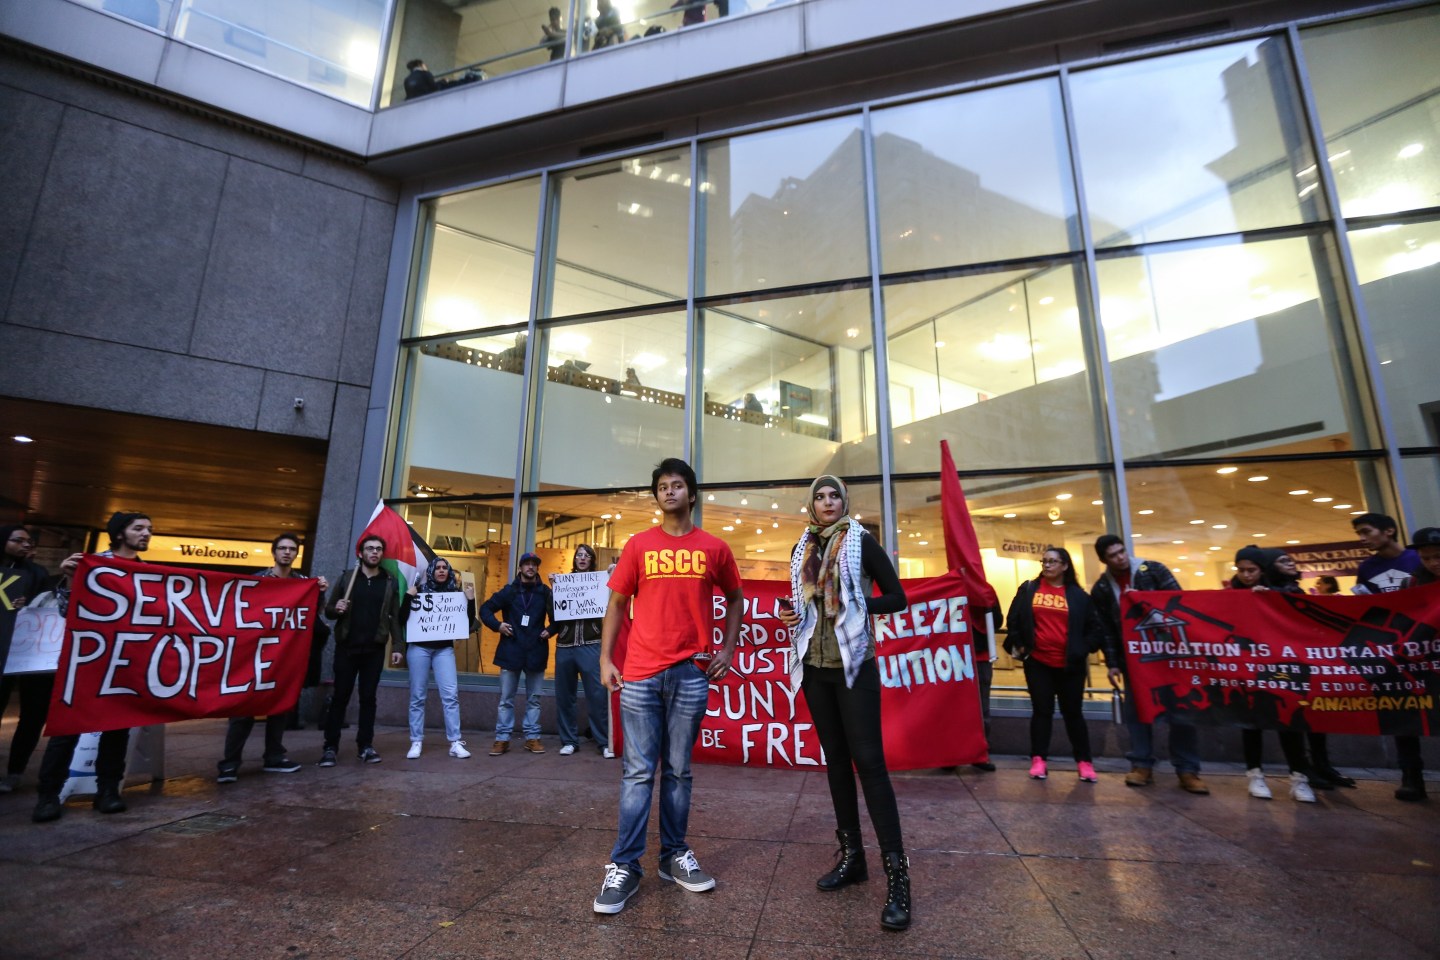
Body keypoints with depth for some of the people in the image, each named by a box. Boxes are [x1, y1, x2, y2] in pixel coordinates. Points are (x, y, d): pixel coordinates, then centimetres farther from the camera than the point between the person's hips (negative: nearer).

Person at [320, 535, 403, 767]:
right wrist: (336, 609, -17)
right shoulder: (346, 577, 5)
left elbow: (395, 617, 5)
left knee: (368, 697, 5)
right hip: (347, 647, 0)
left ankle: (365, 745, 12)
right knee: (340, 697, 3)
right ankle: (330, 747, 11)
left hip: (375, 649, 0)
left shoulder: (390, 582, 5)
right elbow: (328, 610, 7)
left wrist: (397, 646, -2)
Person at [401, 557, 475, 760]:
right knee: (418, 696, 5)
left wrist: (470, 600, -10)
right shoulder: (420, 591, 0)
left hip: (444, 649, 1)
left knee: (450, 695, -6)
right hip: (419, 648, 0)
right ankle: (416, 742, 16)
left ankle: (455, 743, -2)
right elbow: (402, 620, -4)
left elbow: (467, 623, 2)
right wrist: (408, 597, -16)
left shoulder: (455, 593, 3)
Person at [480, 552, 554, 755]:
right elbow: (485, 610, 7)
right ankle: (502, 738, 15)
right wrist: (497, 625, -7)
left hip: (536, 652, 0)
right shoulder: (509, 591, 4)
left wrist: (550, 630, -6)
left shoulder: (545, 592, 3)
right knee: (506, 698, 6)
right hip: (511, 651, 0)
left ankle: (532, 737, 18)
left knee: (534, 698, 9)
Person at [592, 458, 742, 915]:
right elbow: (617, 602, 7)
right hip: (640, 673, 0)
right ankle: (624, 866, 14)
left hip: (691, 674, 1)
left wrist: (727, 648, 7)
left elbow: (735, 598, 16)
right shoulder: (638, 545, 3)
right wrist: (605, 658, 1)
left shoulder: (714, 548, 4)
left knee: (678, 771, 12)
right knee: (638, 771, 4)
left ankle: (674, 856, 27)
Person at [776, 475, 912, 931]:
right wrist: (792, 614, -2)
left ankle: (896, 872, 1)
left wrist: (855, 606, -16)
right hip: (815, 666, 5)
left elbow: (897, 598, -4)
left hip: (854, 664, -5)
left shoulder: (862, 542, -4)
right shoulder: (802, 549, 9)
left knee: (869, 760, -7)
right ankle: (851, 854, 24)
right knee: (835, 757, 12)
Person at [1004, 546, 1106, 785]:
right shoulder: (1028, 590, 3)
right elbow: (1013, 619, 7)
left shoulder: (1078, 595, 1)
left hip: (1070, 665, 0)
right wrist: (1016, 644, 1)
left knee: (1073, 712, 8)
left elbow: (1096, 627, 5)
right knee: (1041, 710, 4)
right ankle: (1039, 759, 10)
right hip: (1037, 662, 0)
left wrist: (1084, 649, -4)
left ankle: (1084, 761, 21)